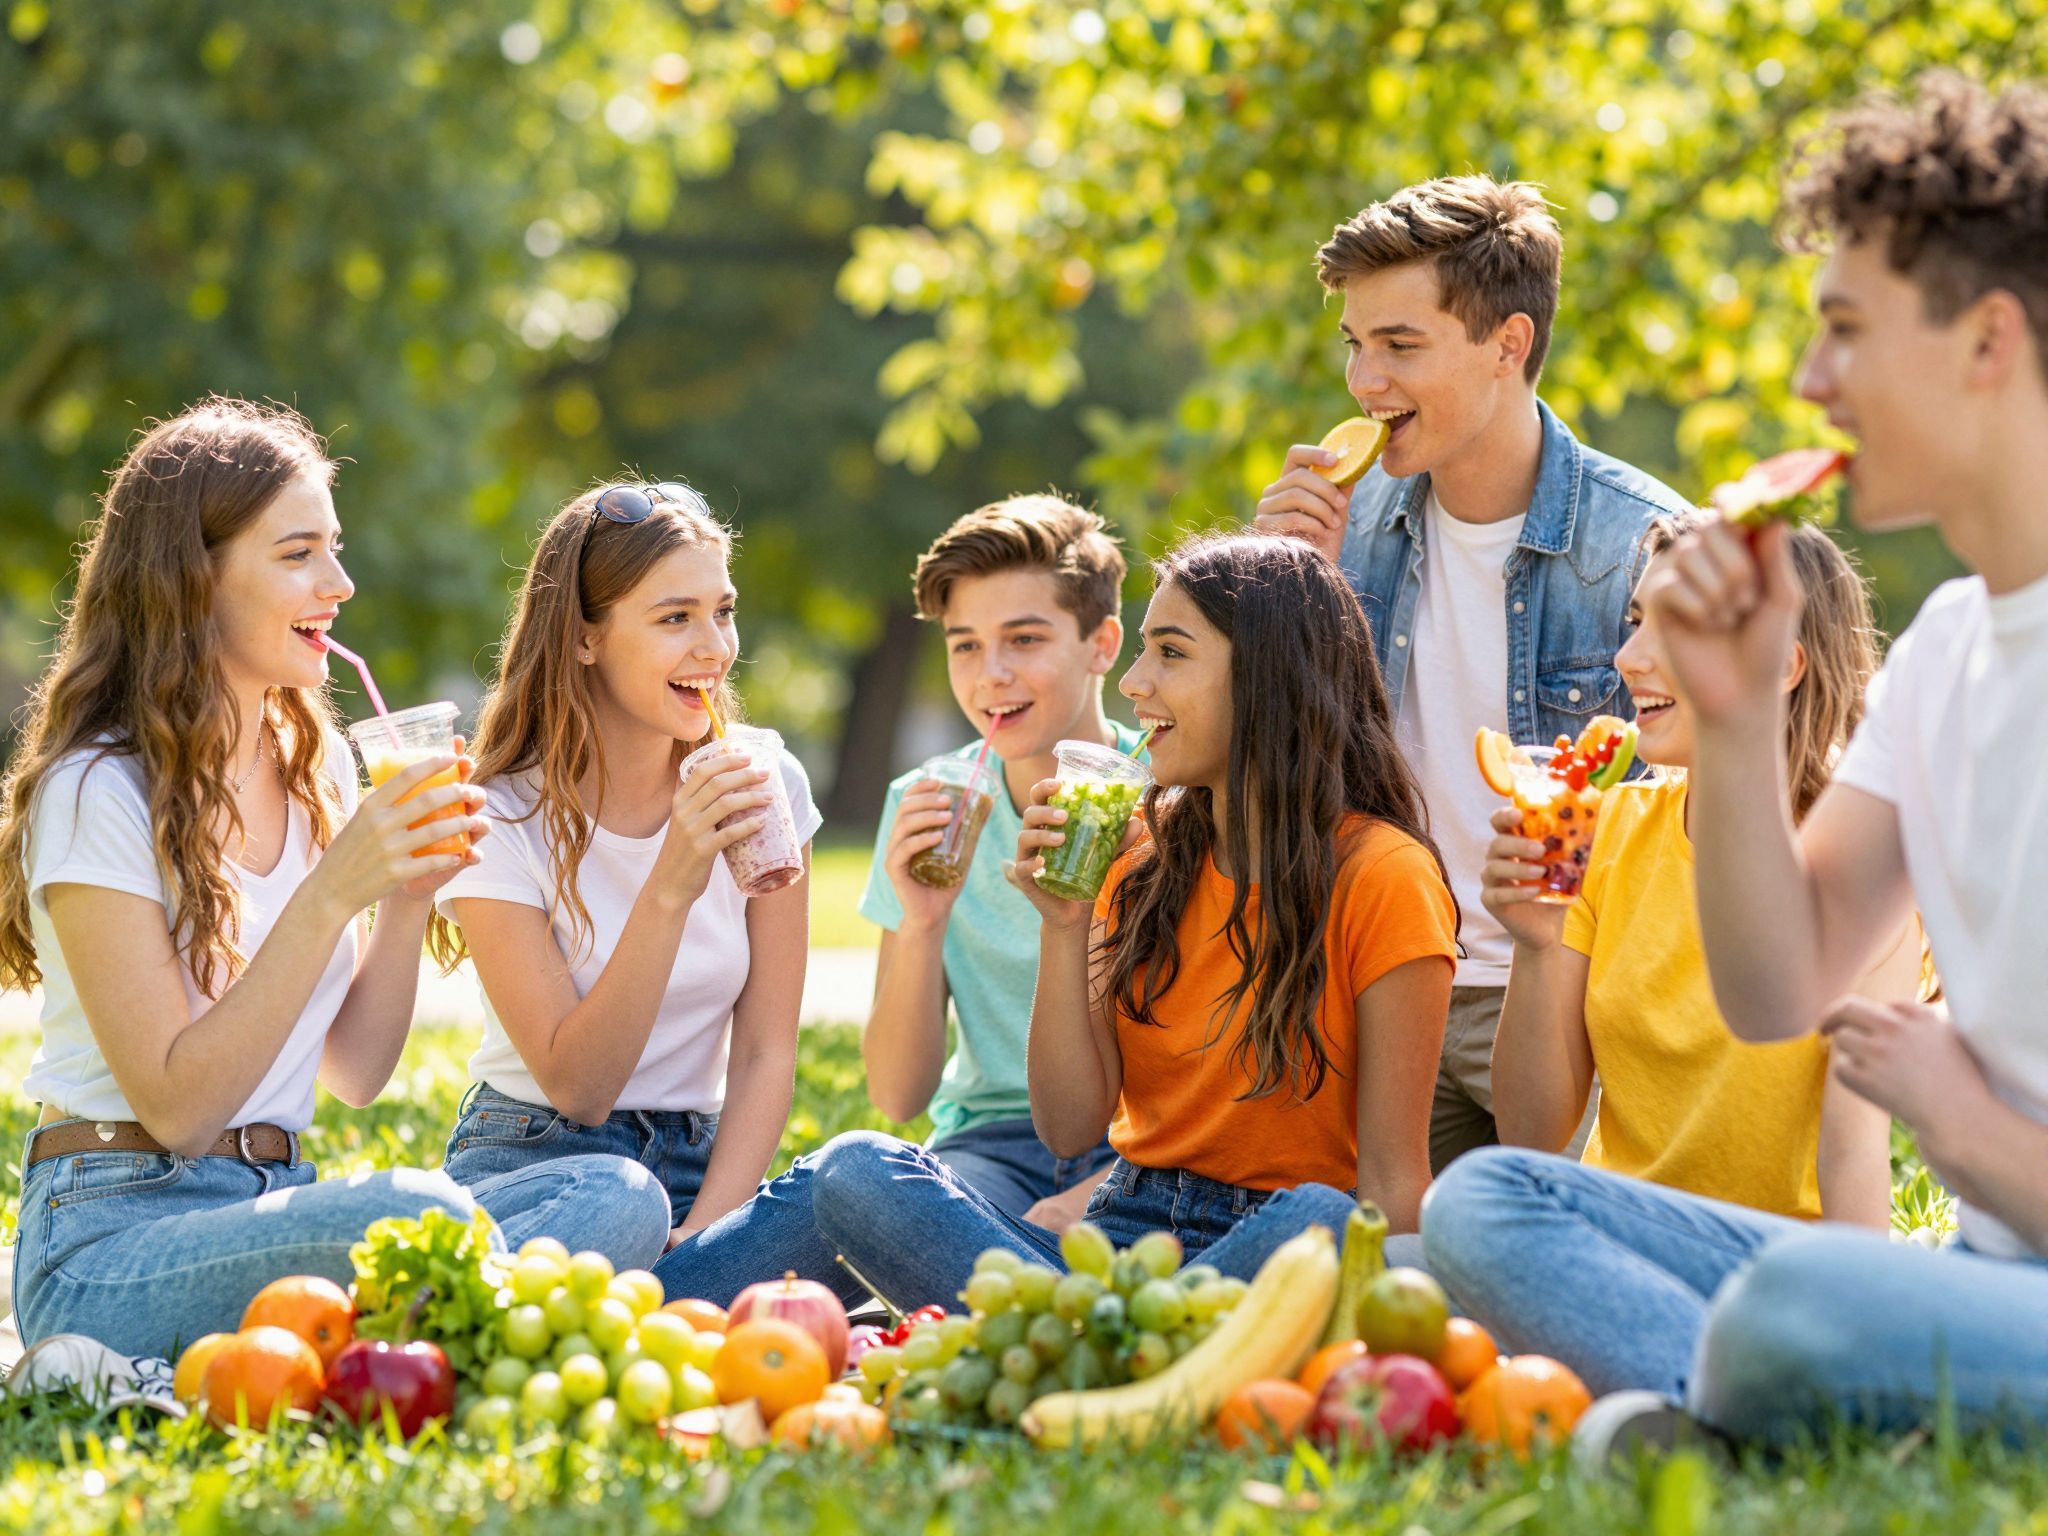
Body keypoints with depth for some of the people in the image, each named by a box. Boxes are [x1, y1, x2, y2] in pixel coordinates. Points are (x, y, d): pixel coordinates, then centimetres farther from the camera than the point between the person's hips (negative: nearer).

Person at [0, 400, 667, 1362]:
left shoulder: (317, 769, 13)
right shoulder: (97, 793, -10)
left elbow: (356, 1073, 13)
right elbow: (175, 1108, -14)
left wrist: (410, 895, -3)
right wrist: (332, 894, -19)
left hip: (277, 1205, 8)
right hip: (113, 1238, -8)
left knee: (619, 1198, -18)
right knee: (418, 1211, -38)